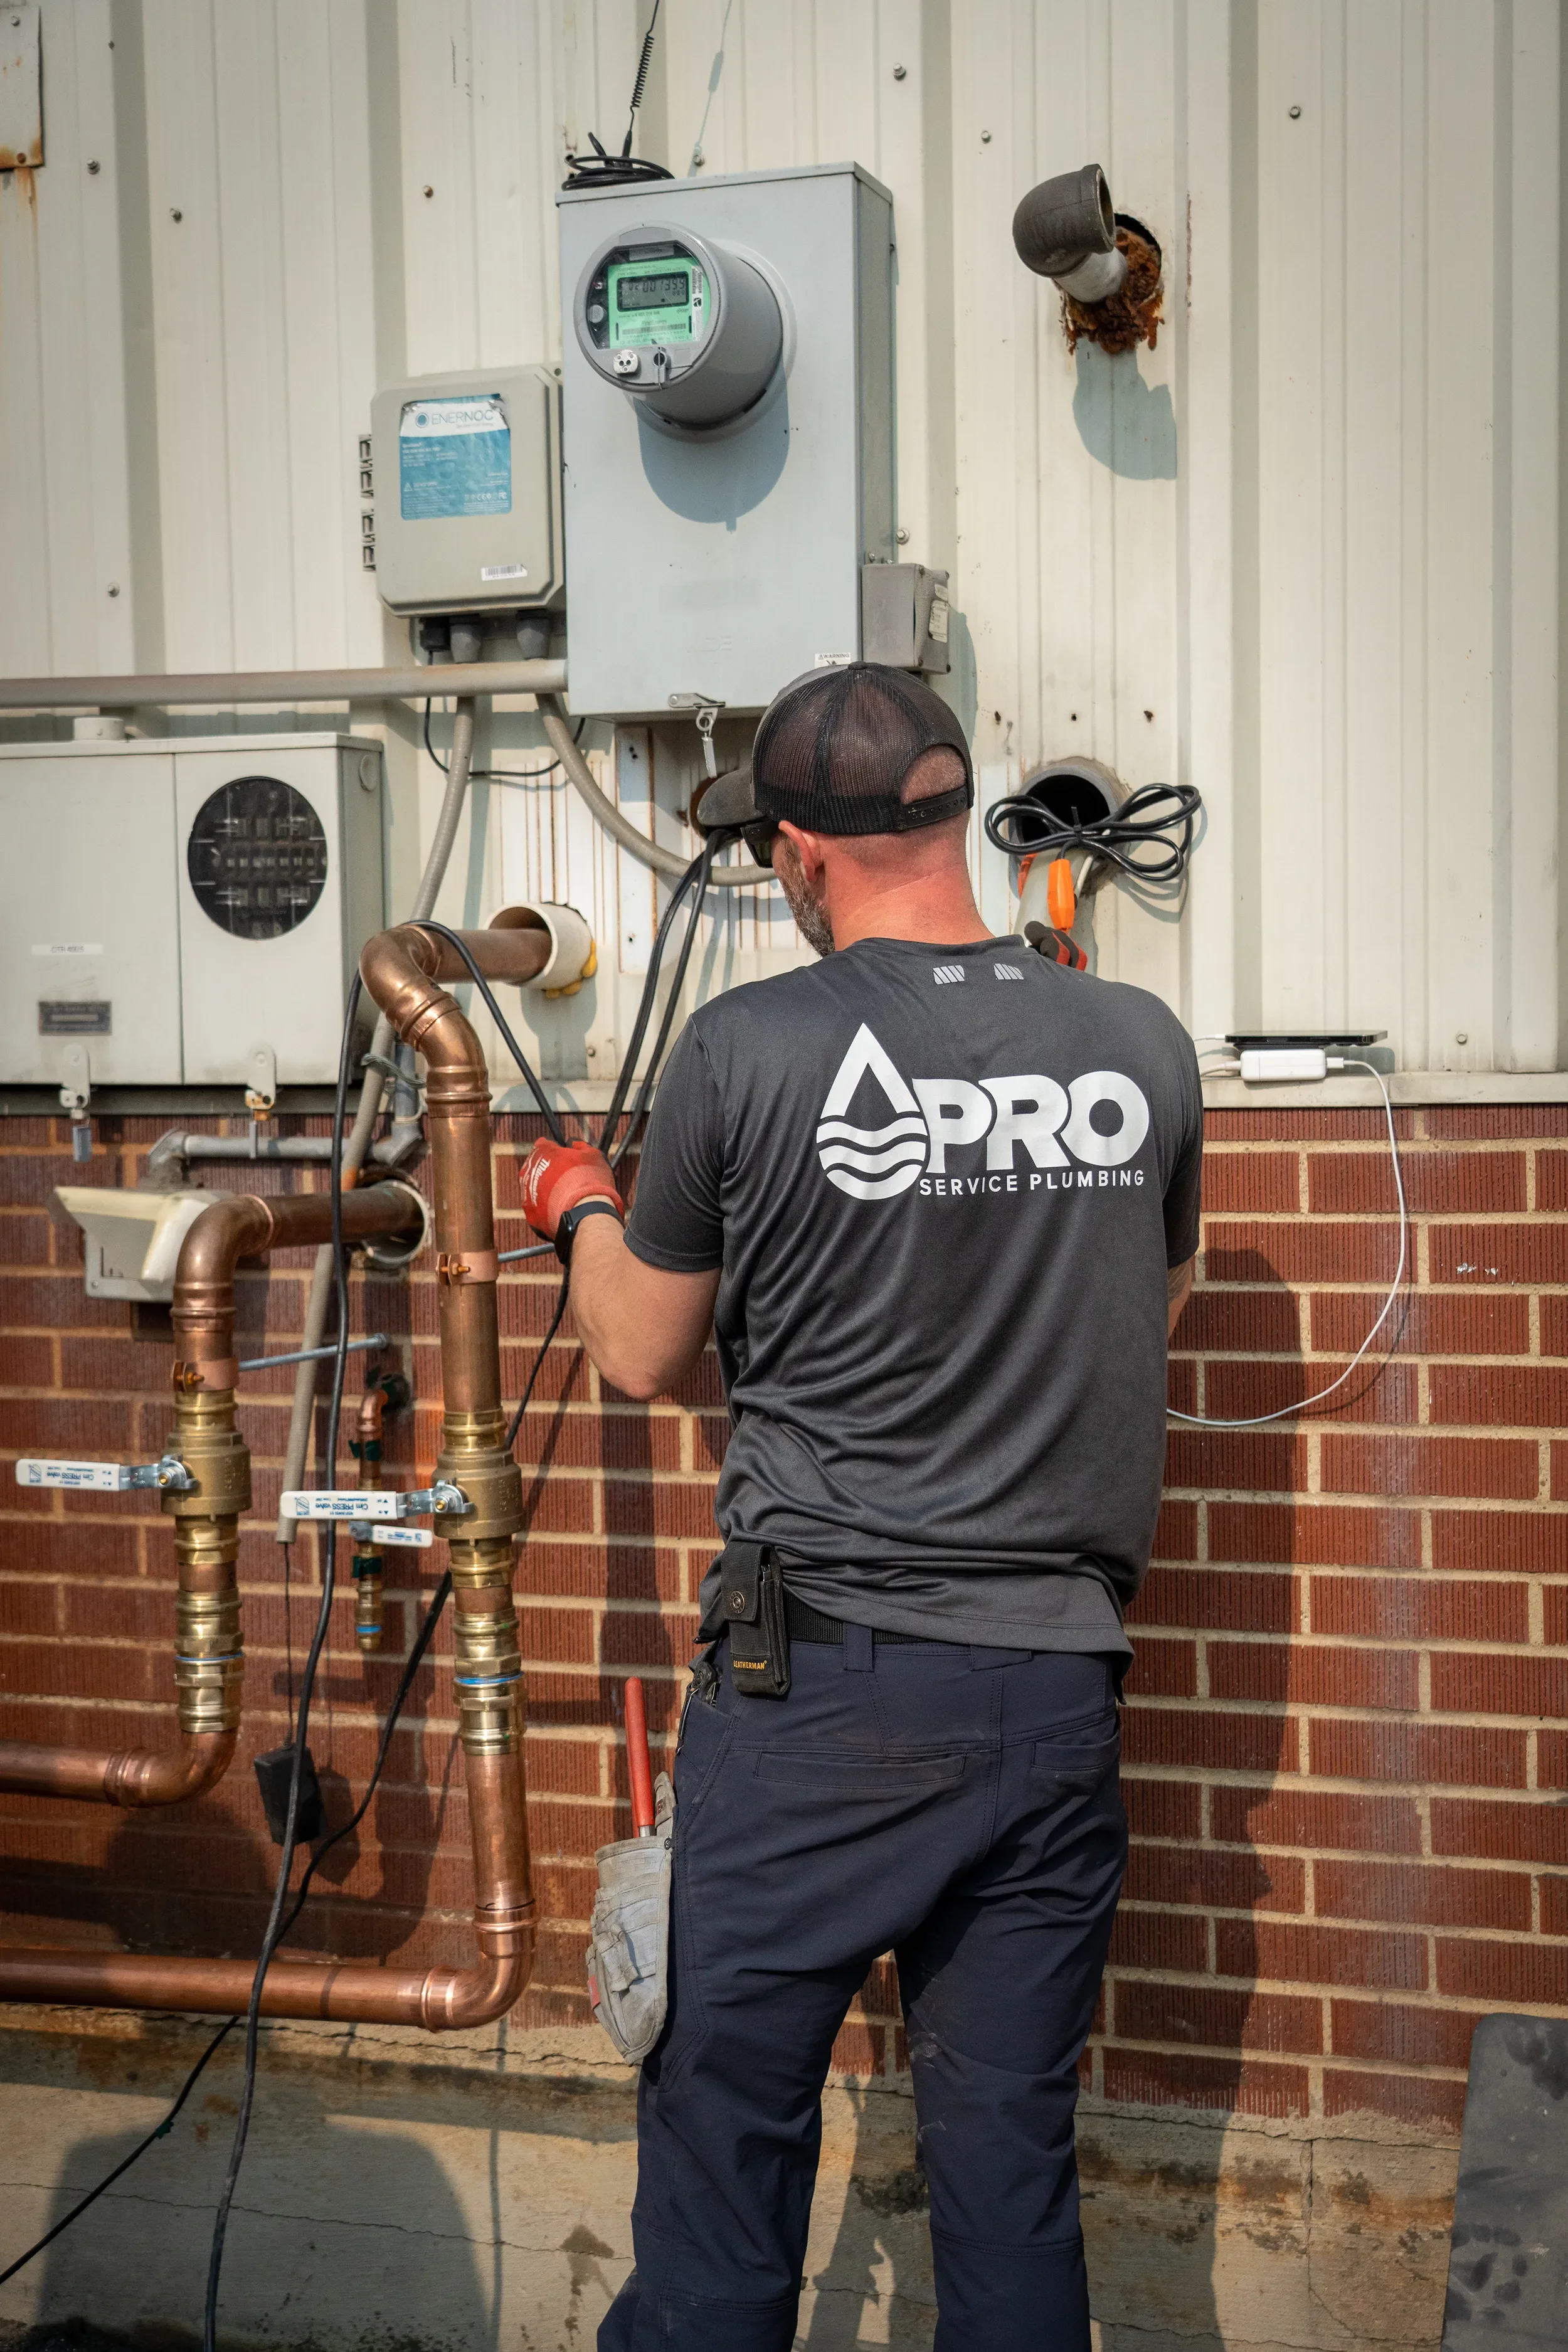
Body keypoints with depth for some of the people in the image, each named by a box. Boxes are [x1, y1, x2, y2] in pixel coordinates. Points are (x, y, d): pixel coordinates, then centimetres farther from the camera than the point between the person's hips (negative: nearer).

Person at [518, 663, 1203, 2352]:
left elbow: (638, 1355, 1)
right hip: (1059, 1676, 4)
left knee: (728, 2113, 13)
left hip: (819, 1682, -3)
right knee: (1011, 2142, 16)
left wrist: (581, 1208, 20)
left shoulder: (746, 1049, -11)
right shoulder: (1144, 1045, -1)